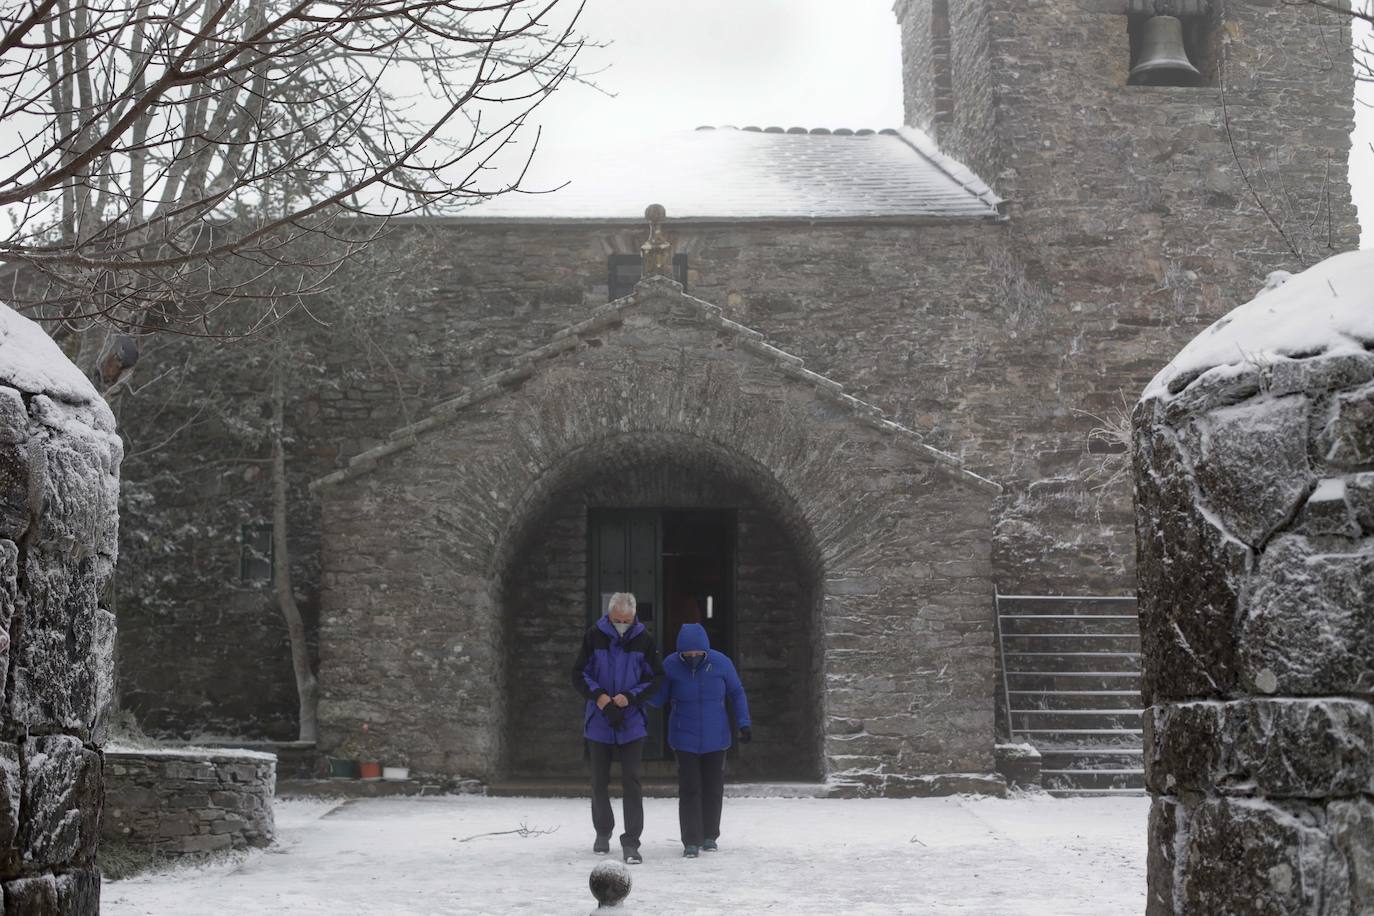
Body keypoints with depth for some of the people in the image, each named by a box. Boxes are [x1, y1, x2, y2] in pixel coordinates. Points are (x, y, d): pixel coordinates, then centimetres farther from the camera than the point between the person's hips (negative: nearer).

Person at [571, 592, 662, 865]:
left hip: (632, 721, -1)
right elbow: (579, 674, -2)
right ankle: (603, 832, 29)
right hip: (599, 720, 1)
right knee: (600, 781, 10)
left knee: (631, 781, -7)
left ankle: (631, 842, -5)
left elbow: (656, 678, 1)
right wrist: (602, 699, -15)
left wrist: (628, 697, -13)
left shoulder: (644, 639, -3)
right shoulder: (595, 635, -4)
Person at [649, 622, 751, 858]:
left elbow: (737, 693, 4)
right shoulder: (671, 665, -12)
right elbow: (657, 698, -4)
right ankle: (691, 841, -1)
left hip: (715, 739, 2)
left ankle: (709, 836, 26)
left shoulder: (721, 662, -10)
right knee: (689, 788, -6)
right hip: (685, 739, -1)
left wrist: (744, 723, -2)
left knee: (713, 788, 10)